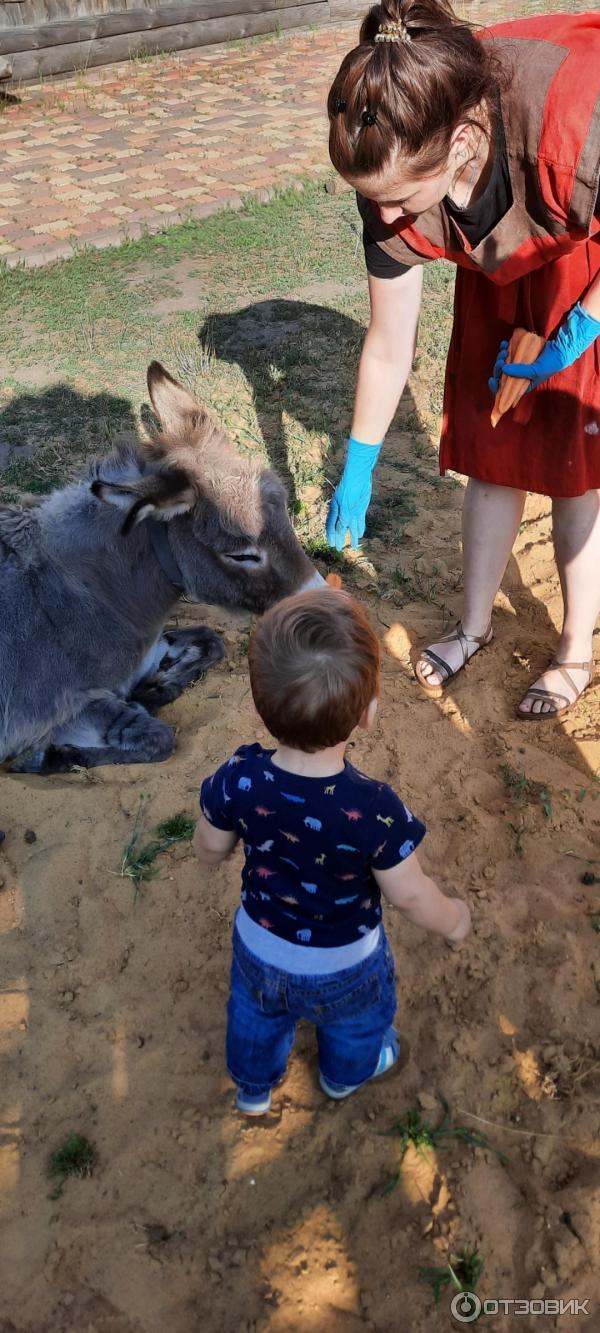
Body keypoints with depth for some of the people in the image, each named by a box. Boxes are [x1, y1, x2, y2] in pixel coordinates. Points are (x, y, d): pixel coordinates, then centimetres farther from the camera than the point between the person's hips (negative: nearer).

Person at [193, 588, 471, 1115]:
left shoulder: (238, 779, -31)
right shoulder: (375, 811, -40)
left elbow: (209, 851, -12)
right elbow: (409, 895, -23)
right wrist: (453, 917, -2)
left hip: (259, 947, 2)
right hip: (344, 964, -2)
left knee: (256, 1016, 35)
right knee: (356, 1022, 34)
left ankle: (253, 1086, 64)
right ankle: (347, 1074, 65)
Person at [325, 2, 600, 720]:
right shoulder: (396, 175, -26)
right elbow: (388, 347, -14)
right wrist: (357, 469, -6)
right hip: (508, 276, 4)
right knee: (492, 455, 6)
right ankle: (475, 622, 27)